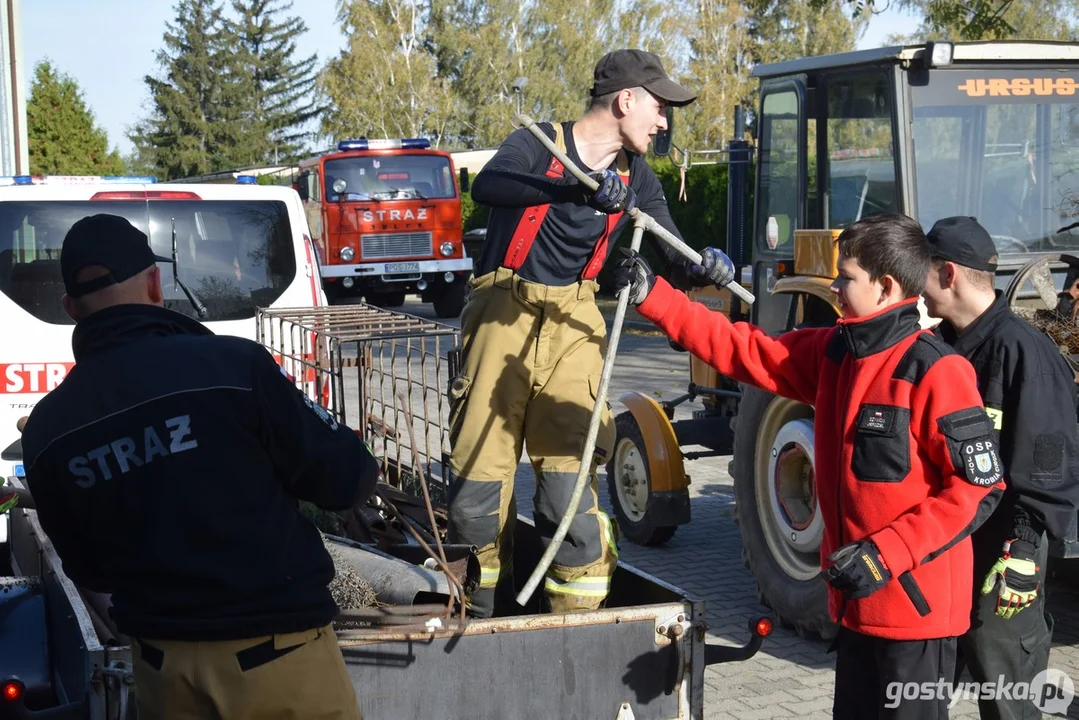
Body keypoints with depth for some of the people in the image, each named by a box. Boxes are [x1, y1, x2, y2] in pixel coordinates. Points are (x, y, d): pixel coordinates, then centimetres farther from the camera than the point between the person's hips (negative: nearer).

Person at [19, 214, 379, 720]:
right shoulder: (232, 365, -16)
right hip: (273, 646, -4)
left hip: (160, 660, 4)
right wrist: (361, 469, 12)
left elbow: (87, 570, 10)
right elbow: (345, 479, -10)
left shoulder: (46, 431, -1)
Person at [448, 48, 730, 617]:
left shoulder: (634, 177, 8)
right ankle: (482, 624, 20)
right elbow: (486, 186, -28)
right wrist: (579, 188, -41)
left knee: (570, 493, -10)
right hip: (503, 317, -3)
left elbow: (673, 264, 4)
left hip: (572, 325, 3)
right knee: (476, 496, 0)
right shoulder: (541, 144, -7)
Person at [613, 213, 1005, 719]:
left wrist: (887, 554, -22)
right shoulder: (832, 352, 6)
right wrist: (653, 297, 3)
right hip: (857, 598, 8)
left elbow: (978, 488, -18)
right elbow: (742, 351, 9)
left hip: (917, 602, -8)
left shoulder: (935, 372, -18)